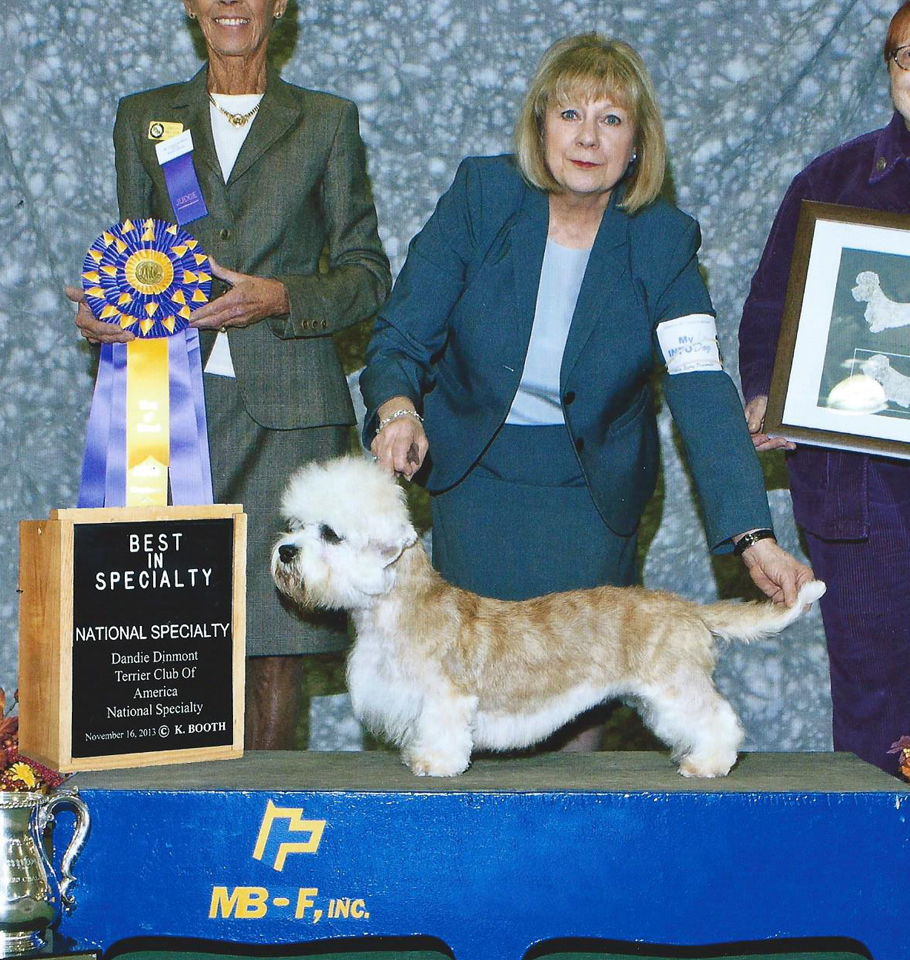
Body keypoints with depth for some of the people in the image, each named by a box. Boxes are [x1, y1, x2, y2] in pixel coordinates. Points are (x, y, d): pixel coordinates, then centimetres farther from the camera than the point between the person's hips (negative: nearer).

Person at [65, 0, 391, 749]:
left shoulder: (327, 121, 10)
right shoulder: (143, 117, 16)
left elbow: (366, 272, 8)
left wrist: (280, 298, -10)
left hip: (283, 406, -1)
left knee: (275, 631, -5)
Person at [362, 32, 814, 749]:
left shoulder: (663, 240, -13)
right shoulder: (481, 195, -12)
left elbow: (704, 393, -21)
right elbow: (403, 333, -11)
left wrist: (753, 536, -30)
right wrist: (396, 404, -34)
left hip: (591, 490, 0)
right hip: (477, 479, 0)